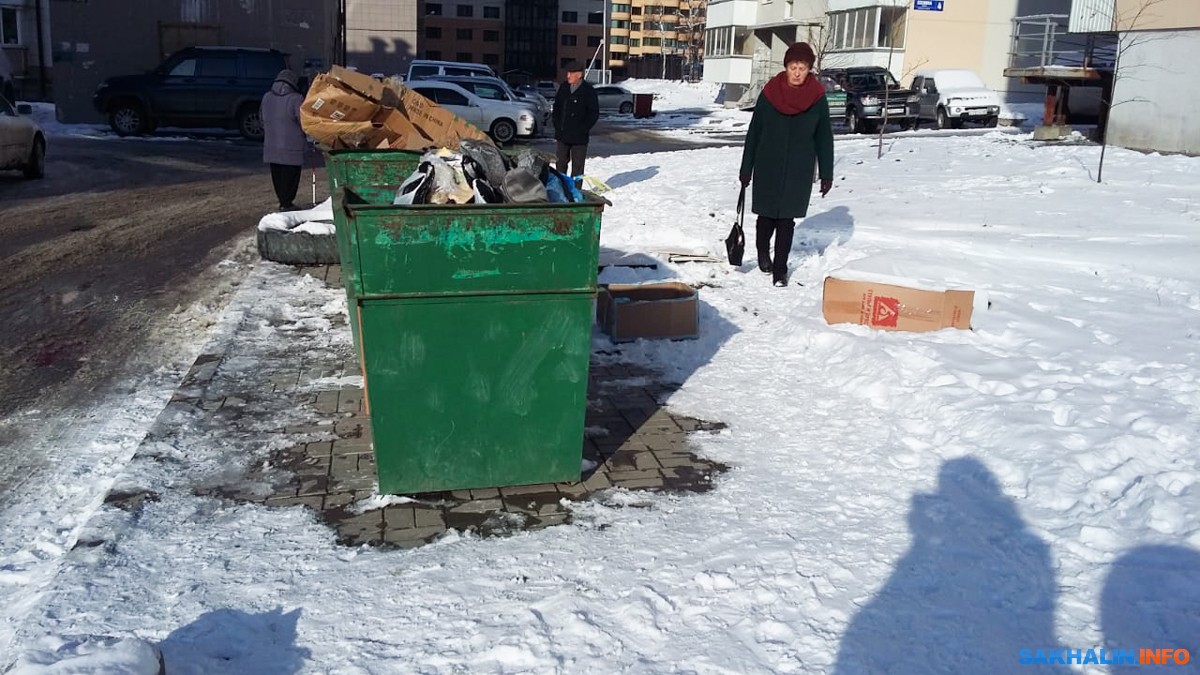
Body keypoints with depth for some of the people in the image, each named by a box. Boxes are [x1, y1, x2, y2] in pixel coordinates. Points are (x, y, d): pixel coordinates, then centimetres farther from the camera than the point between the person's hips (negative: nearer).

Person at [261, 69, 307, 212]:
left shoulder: (266, 97, 8)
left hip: (271, 145, 6)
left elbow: (263, 120, 15)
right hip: (291, 146, -6)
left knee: (277, 175, 13)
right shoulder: (295, 99, -13)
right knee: (290, 175, 1)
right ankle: (287, 204, 1)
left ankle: (282, 202, 19)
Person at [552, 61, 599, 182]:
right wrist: (557, 125, 7)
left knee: (577, 165, 0)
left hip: (579, 137, -5)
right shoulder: (564, 88, 8)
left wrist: (583, 129, -12)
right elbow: (557, 107, 18)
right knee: (561, 163, 14)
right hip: (562, 134, 5)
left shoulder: (588, 90, -8)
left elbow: (594, 113, -7)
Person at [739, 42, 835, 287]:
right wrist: (746, 169, 3)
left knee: (787, 219, 0)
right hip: (768, 167, 0)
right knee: (767, 214, 7)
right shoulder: (770, 92, -4)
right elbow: (754, 132, 1)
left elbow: (824, 138, 3)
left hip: (799, 171, 0)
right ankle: (763, 251, 36)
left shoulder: (817, 97, -3)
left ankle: (780, 269, 10)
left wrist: (826, 174, 1)